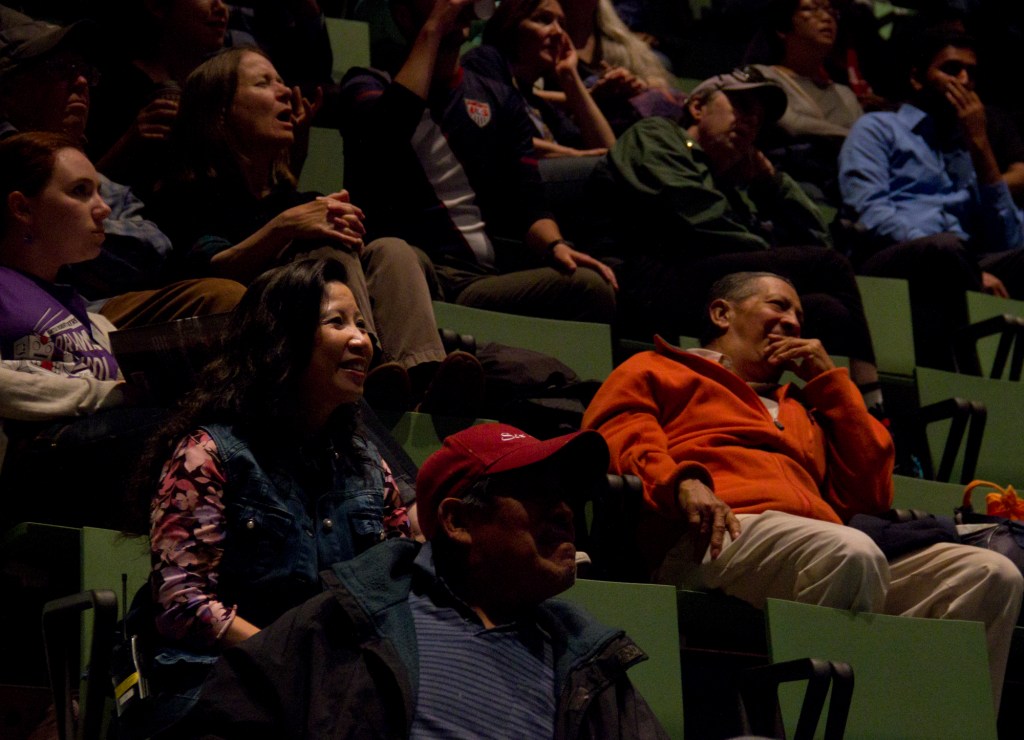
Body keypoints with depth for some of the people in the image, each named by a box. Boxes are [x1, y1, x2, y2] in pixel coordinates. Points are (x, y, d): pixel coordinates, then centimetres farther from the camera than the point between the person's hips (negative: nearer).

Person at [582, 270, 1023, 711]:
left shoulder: (798, 408, 41)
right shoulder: (655, 372, 27)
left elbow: (869, 495, 27)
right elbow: (618, 442, 6)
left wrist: (829, 382, 28)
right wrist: (680, 482, -16)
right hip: (721, 537, -6)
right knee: (851, 553, -39)